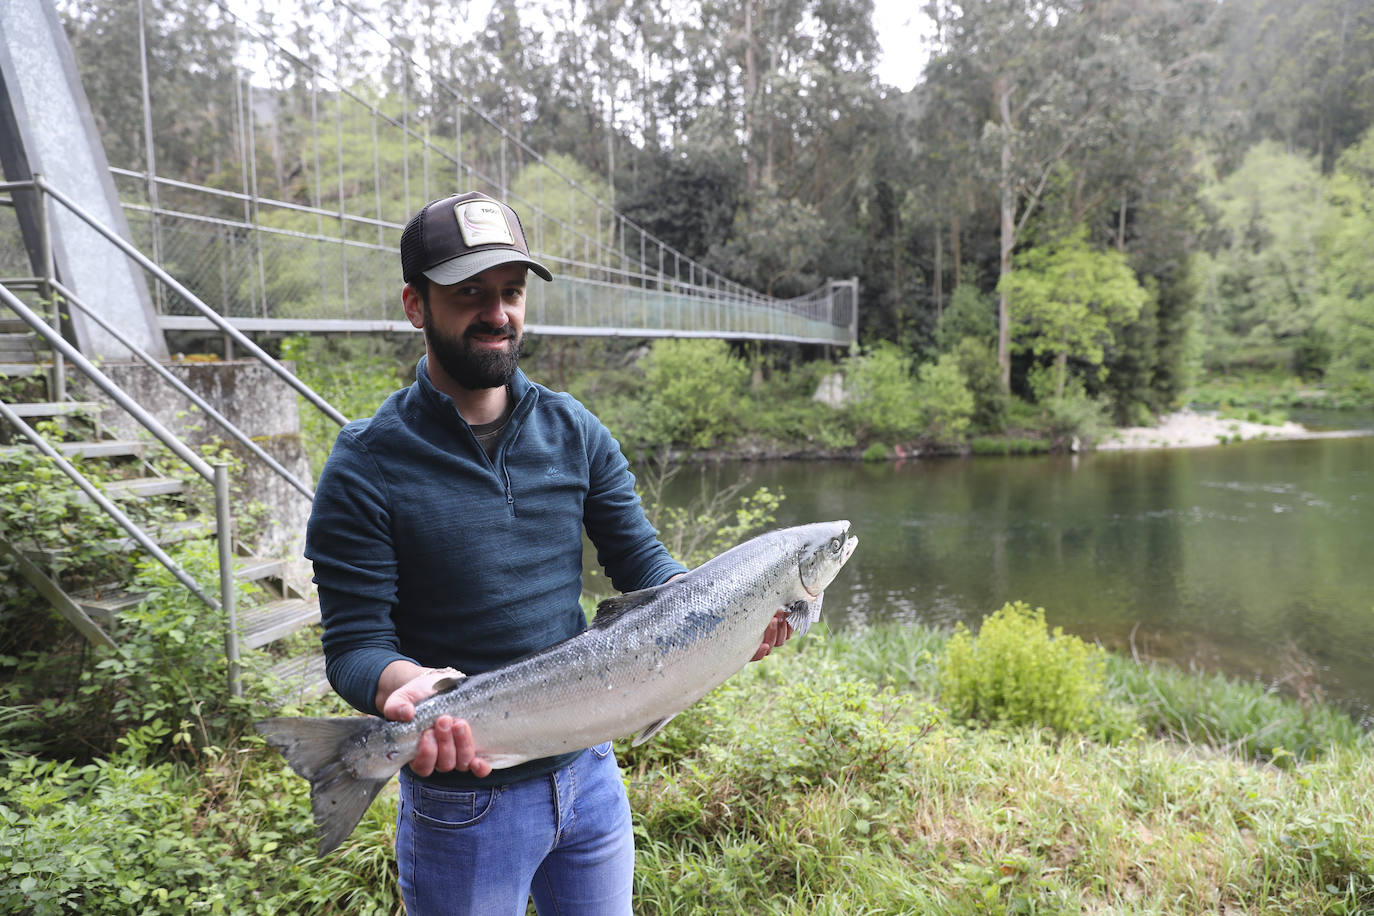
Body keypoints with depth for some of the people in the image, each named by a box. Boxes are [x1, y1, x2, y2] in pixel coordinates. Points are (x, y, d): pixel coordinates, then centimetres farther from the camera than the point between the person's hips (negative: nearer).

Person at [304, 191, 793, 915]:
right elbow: (354, 643, -14)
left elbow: (639, 558, 0)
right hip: (463, 798, -4)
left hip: (591, 772, 4)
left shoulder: (574, 431, 0)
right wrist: (405, 682, -36)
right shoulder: (367, 467, -13)